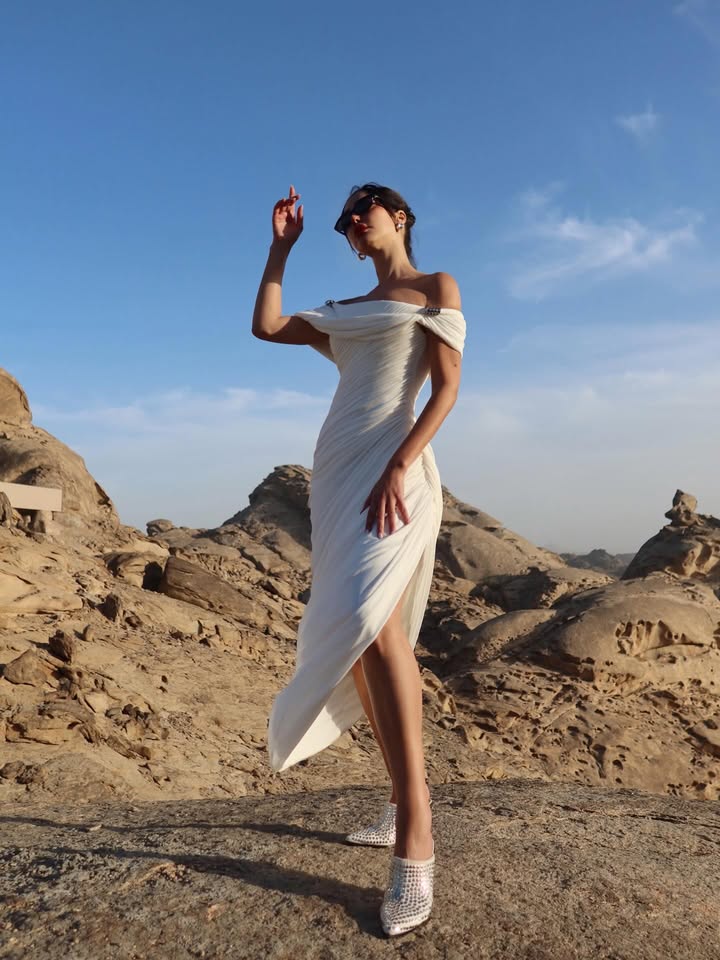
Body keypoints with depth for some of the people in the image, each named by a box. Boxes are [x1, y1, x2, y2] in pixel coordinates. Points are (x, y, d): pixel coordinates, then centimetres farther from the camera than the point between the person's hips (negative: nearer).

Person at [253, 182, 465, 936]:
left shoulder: (436, 288, 7)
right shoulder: (344, 311, 26)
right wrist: (282, 246, 22)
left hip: (395, 466, -8)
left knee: (371, 620, -29)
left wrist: (399, 468, -19)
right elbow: (265, 326, 15)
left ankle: (417, 844, -25)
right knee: (356, 638, 5)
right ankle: (402, 807, 16)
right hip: (337, 473, 8)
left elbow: (448, 387, -6)